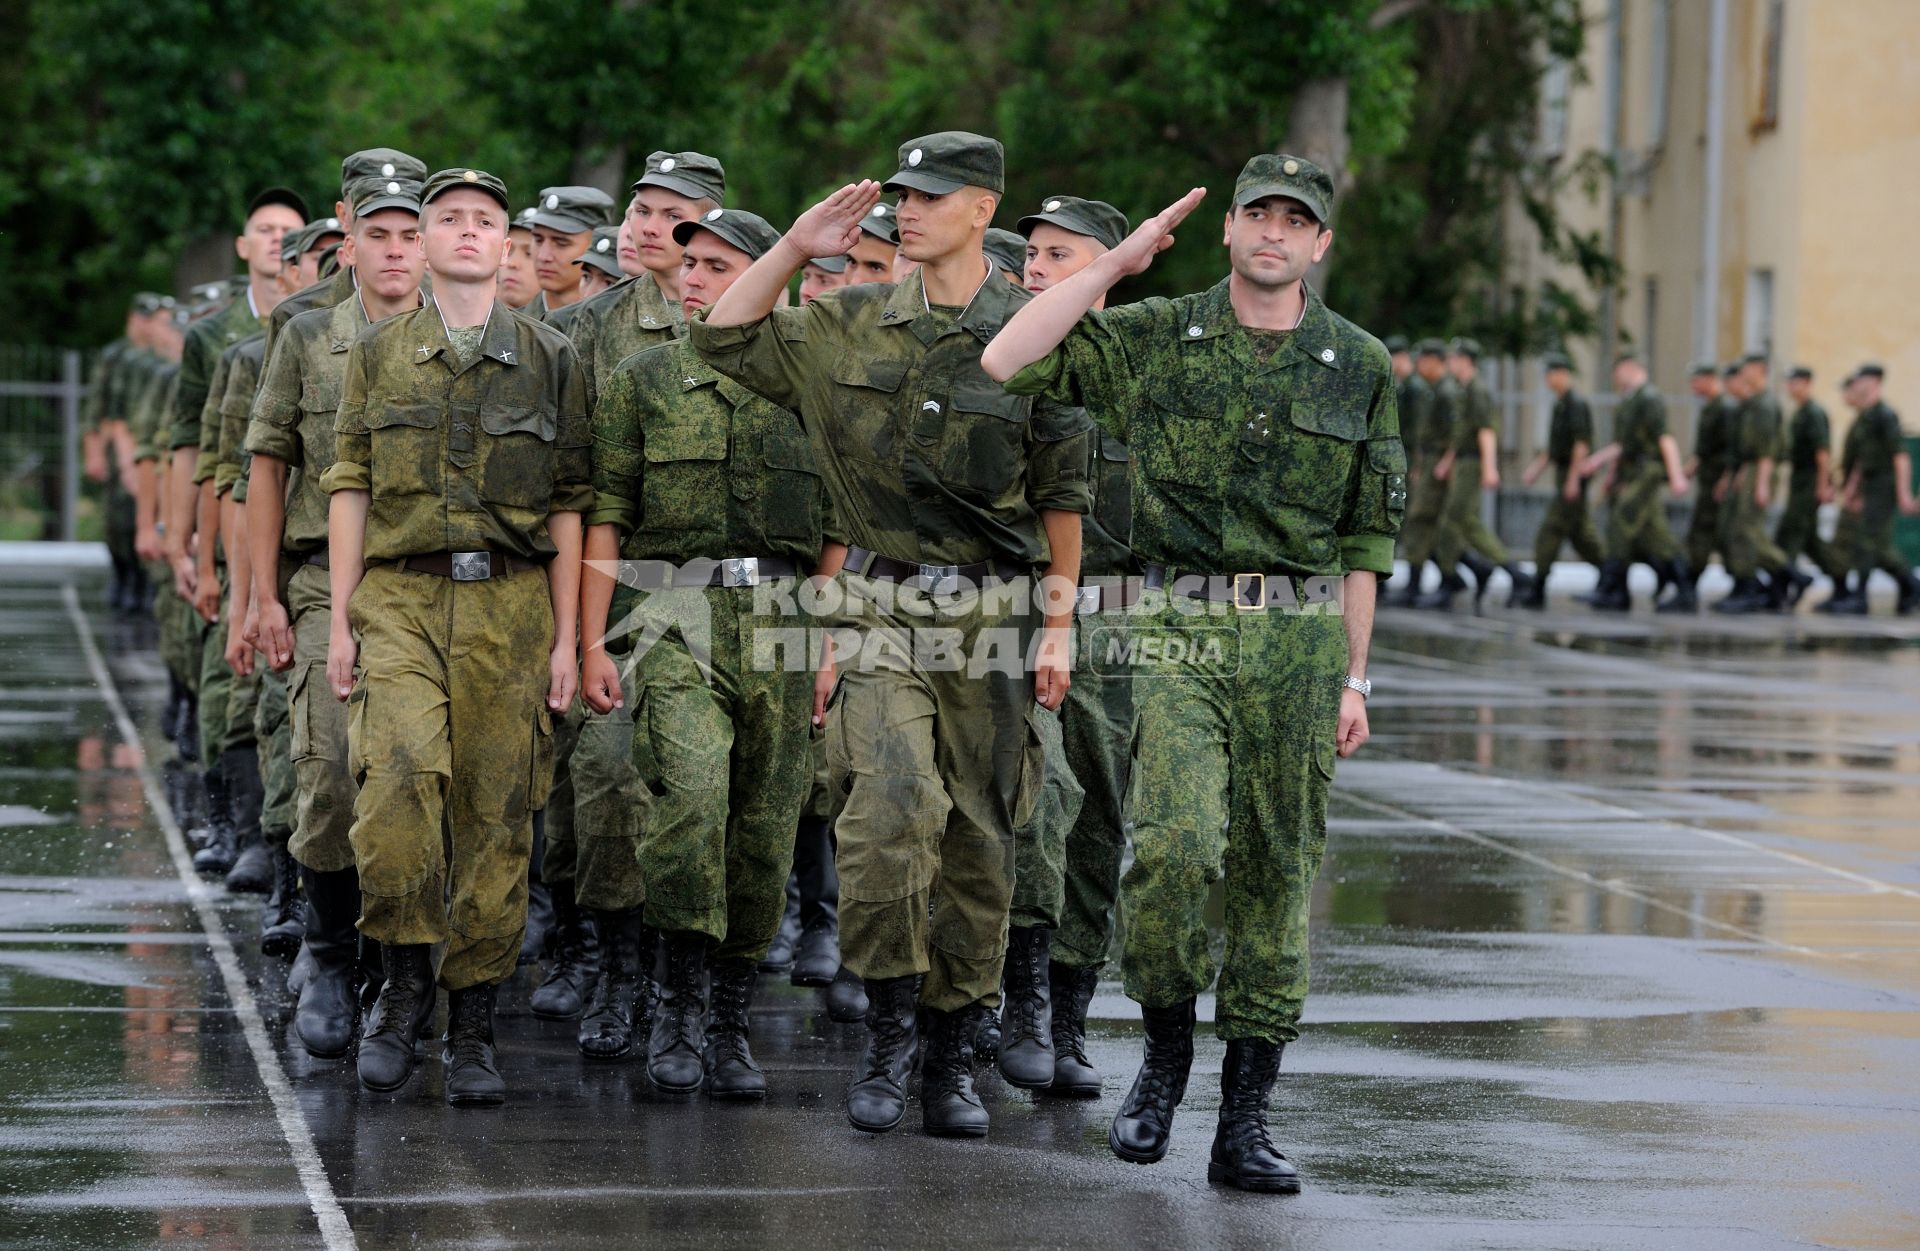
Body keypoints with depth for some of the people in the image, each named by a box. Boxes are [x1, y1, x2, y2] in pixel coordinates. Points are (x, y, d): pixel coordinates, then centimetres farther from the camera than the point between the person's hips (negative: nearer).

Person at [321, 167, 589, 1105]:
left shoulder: (549, 358, 9)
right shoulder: (378, 355, 10)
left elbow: (567, 506, 8)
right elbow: (349, 490, 9)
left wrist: (565, 636, 3)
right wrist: (339, 621, 2)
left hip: (510, 604, 1)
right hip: (400, 597, 0)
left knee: (497, 815, 0)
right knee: (397, 783, -22)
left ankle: (472, 1030, 10)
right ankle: (404, 977, -3)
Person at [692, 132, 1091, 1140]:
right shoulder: (851, 326, 7)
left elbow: (1062, 493, 4)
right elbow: (723, 339, 8)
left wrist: (1058, 625, 1)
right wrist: (794, 248, -1)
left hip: (995, 617, 0)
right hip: (882, 610, 0)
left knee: (979, 839, 5)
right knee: (893, 804, -21)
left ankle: (951, 1056, 17)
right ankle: (888, 1029, -6)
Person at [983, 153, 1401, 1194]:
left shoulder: (1359, 366, 9)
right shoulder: (1155, 339, 5)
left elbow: (1363, 540, 11)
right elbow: (1007, 364, -5)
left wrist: (1352, 677, 8)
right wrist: (1112, 264, -4)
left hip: (1300, 638, 2)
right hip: (1182, 627, -2)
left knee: (1276, 871, 3)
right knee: (1175, 843, -20)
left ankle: (1244, 1123, 10)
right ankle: (1165, 1049, 5)